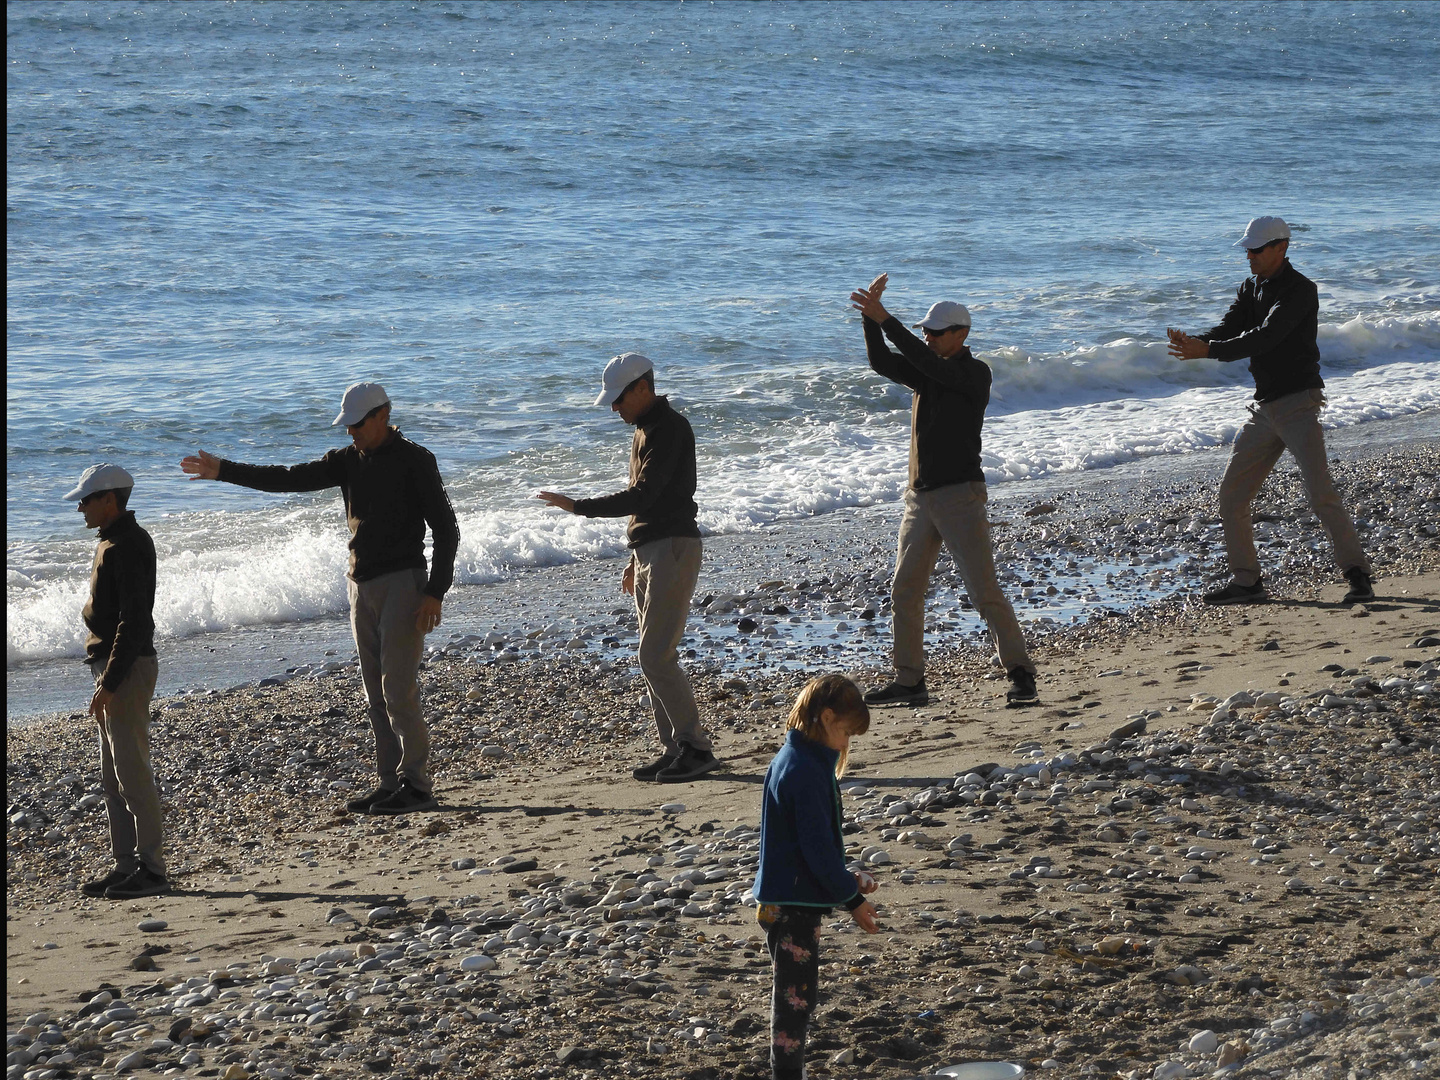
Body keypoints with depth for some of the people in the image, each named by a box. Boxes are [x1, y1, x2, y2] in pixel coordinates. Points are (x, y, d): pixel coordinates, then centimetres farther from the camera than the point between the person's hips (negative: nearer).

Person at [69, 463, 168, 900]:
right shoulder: (113, 544, 16)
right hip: (115, 670, 11)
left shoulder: (128, 546, -16)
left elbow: (133, 619, -22)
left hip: (127, 668, -11)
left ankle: (152, 868, -6)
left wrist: (109, 683, -23)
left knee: (132, 773, -9)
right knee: (113, 777, 12)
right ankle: (126, 865, 17)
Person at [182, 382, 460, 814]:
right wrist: (223, 471, -3)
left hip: (403, 582, -7)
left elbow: (445, 529, -8)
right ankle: (392, 784, 9)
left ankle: (416, 784, -6)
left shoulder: (415, 461, -7)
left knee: (398, 688, -11)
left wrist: (435, 592, -16)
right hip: (363, 585, 7)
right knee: (376, 694, 6)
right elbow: (290, 479, 5)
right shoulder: (348, 461, 11)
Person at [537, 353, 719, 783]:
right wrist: (635, 558, 24)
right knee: (654, 657, 8)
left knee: (655, 656, -14)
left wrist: (578, 506, -21)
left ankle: (696, 747, -10)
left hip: (673, 549, -10)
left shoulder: (670, 429, -14)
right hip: (649, 552, 10)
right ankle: (674, 749, 11)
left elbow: (642, 496, -22)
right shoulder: (646, 430, 18)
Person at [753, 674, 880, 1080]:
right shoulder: (806, 772, -21)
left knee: (794, 992, 17)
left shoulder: (794, 759, 11)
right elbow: (817, 847, -21)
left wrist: (846, 880, 10)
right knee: (796, 994, -3)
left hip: (784, 900, 10)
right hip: (795, 904, -10)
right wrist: (852, 898, -13)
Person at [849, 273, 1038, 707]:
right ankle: (909, 681, 12)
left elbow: (928, 363, -23)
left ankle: (1020, 673, -2)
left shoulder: (974, 374, -8)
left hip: (960, 495, -8)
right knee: (904, 590, 6)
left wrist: (886, 320, -26)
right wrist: (870, 317, -8)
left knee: (984, 590, -9)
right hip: (920, 498, 8)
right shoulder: (927, 372, 15)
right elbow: (882, 363, 6)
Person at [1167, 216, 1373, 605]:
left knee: (1320, 492, -16)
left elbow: (1265, 337, -23)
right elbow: (1228, 329, 5)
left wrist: (1208, 351, -30)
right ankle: (1246, 581, 15)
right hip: (1265, 408, 8)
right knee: (1232, 493, 6)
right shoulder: (1252, 289, 14)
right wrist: (1192, 342, -17)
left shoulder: (1300, 290, -13)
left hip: (1299, 402, -8)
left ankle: (1358, 575, -8)